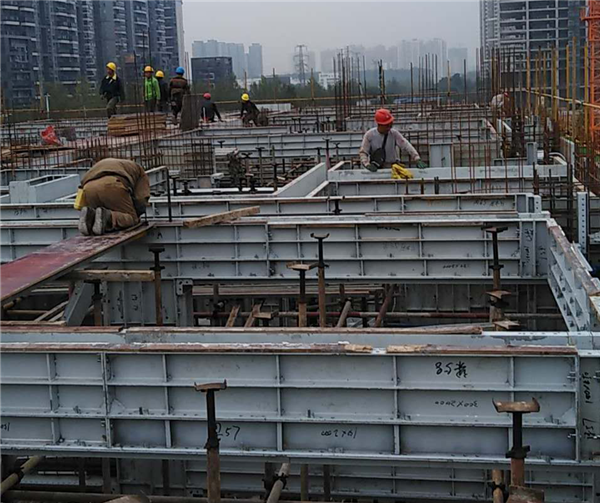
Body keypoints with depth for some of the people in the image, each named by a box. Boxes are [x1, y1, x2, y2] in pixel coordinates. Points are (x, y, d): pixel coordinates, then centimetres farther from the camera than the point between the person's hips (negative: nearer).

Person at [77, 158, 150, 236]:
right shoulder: (139, 170, 31)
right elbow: (141, 201, 16)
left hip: (88, 188, 5)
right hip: (112, 186, -5)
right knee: (131, 219, 8)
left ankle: (90, 215, -14)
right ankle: (107, 217, -21)